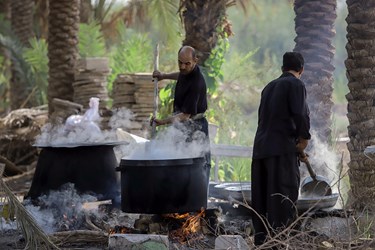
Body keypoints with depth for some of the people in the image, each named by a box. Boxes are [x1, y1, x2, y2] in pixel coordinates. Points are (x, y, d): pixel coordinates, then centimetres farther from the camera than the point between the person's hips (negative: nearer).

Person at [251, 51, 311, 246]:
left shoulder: (269, 87, 19)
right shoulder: (296, 85, -3)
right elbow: (301, 116, -15)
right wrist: (303, 141, 3)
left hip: (260, 149, 7)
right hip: (282, 150, -7)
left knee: (262, 202, 9)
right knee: (284, 201, -6)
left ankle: (261, 241, 11)